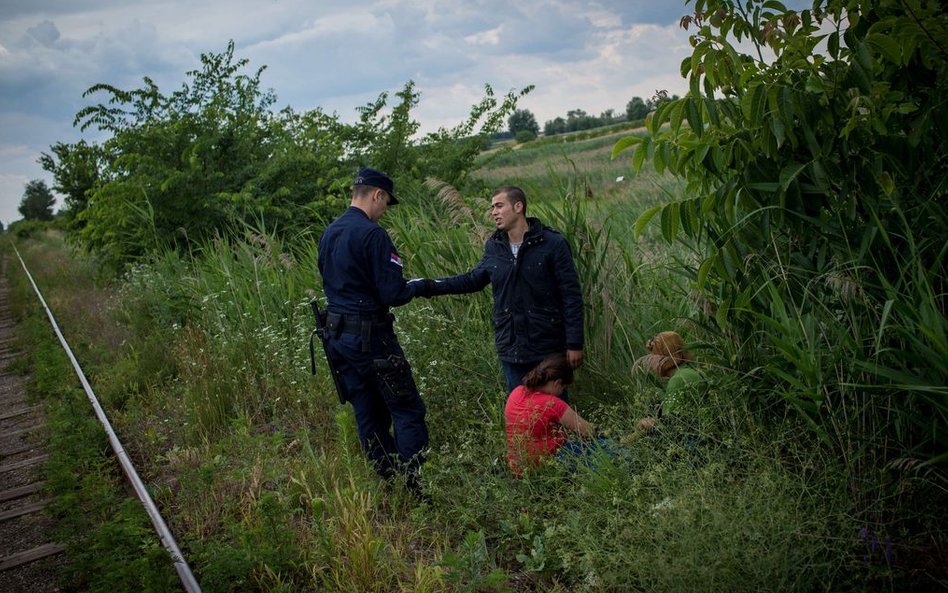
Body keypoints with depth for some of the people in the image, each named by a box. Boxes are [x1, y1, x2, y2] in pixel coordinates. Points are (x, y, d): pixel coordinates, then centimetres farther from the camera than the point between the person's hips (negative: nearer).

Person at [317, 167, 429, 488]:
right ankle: (417, 484, -2)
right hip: (370, 338, -8)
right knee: (407, 411, 0)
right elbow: (392, 294, -19)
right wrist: (417, 286, 1)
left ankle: (387, 484, 22)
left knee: (368, 415, 14)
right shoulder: (372, 234, -16)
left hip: (337, 336, 8)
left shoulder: (328, 233, 10)